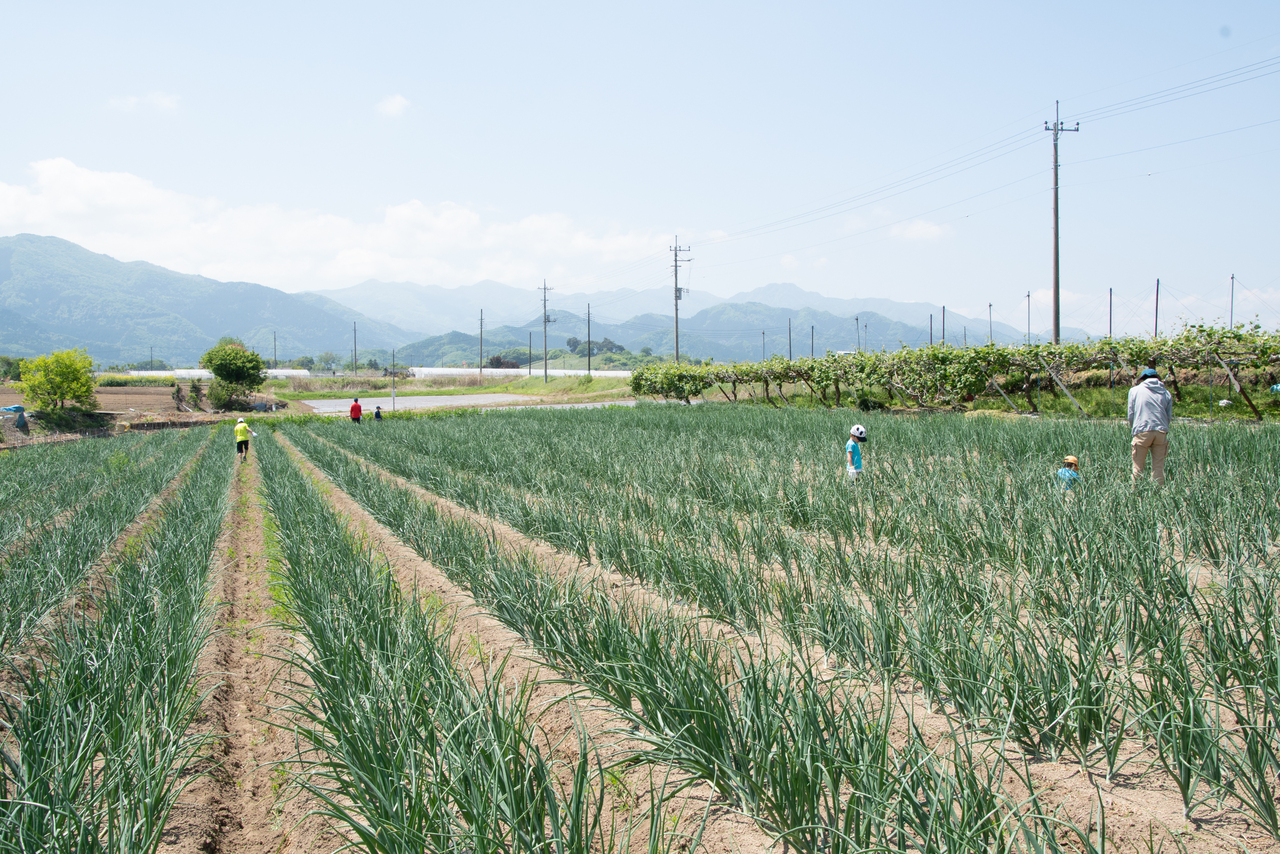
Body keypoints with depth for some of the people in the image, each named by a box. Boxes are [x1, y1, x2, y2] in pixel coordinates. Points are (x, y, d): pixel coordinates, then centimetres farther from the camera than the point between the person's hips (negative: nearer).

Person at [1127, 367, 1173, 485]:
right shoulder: (1166, 393, 16)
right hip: (1161, 432, 2)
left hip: (1142, 432, -2)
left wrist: (1133, 427, 23)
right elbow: (1169, 416, 13)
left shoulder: (1135, 390, 10)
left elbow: (1131, 414, 7)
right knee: (1159, 468, 5)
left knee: (1138, 467, 3)